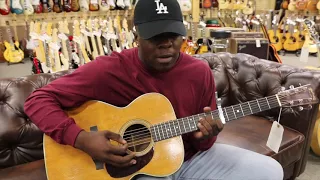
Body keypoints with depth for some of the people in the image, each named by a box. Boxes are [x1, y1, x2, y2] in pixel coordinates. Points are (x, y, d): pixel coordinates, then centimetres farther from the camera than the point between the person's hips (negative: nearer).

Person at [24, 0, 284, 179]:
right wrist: (81, 139, -28)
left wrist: (206, 135, -22)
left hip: (189, 157, 4)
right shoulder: (108, 70, -18)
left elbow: (200, 143, 3)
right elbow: (38, 100, -14)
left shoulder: (200, 72, -6)